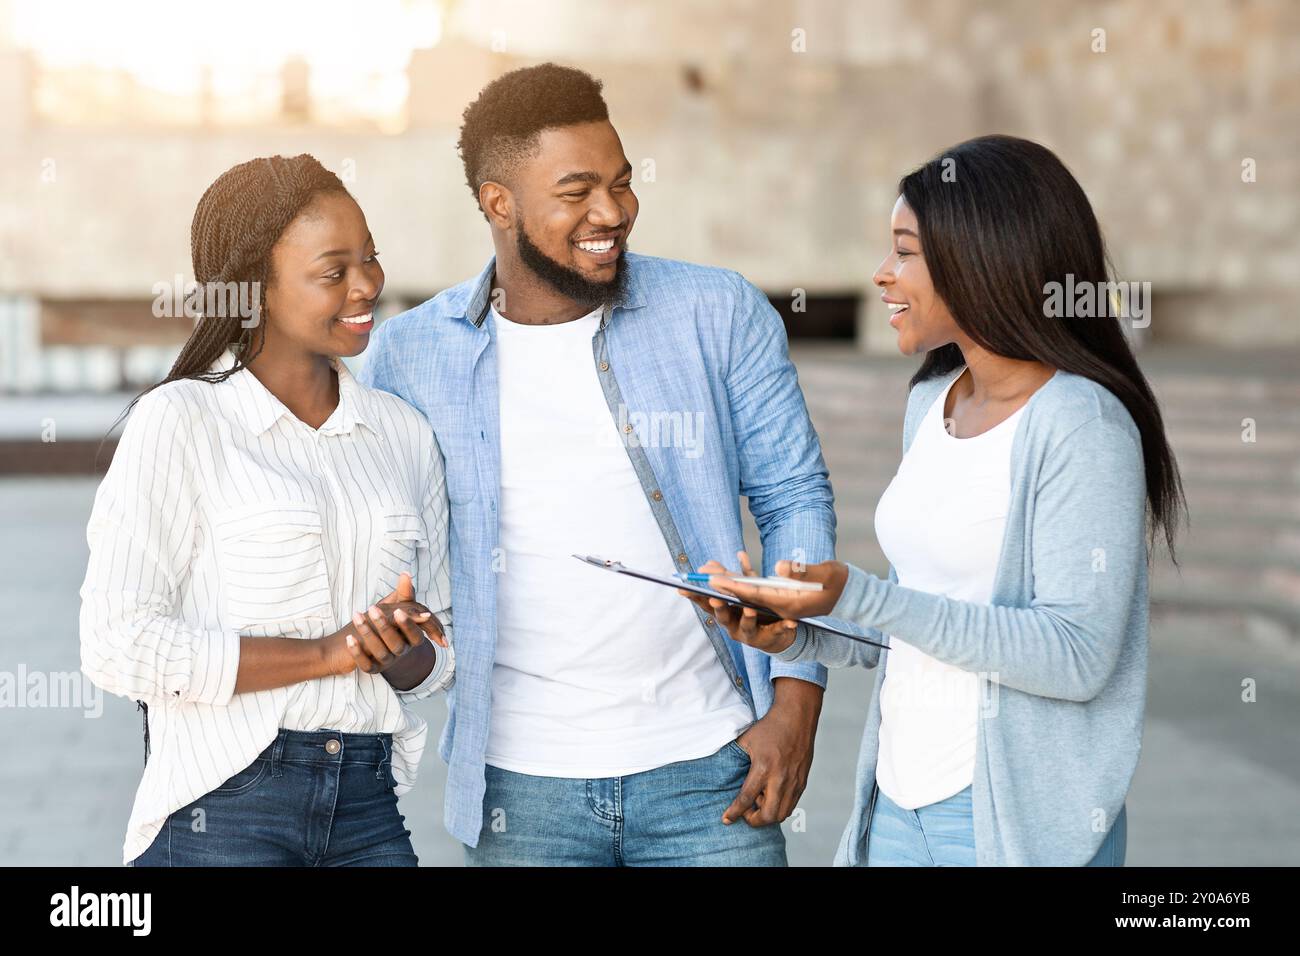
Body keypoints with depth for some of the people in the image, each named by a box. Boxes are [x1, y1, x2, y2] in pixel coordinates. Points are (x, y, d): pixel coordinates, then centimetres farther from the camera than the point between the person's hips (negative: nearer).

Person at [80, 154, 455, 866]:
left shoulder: (403, 432, 10)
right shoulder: (179, 421, -5)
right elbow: (117, 646, -13)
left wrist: (404, 651, -8)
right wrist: (326, 653, -14)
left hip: (370, 809, 5)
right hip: (223, 809, -4)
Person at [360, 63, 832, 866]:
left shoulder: (720, 316, -1)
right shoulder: (412, 354, 0)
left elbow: (794, 500, 2)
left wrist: (796, 705, -4)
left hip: (707, 768, 0)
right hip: (521, 784, 1)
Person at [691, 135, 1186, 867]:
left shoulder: (1079, 424, -15)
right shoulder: (933, 400, 8)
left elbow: (1077, 657, -21)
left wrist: (857, 597, -25)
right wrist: (799, 636, -2)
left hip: (1017, 823, -7)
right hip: (900, 799, 7)